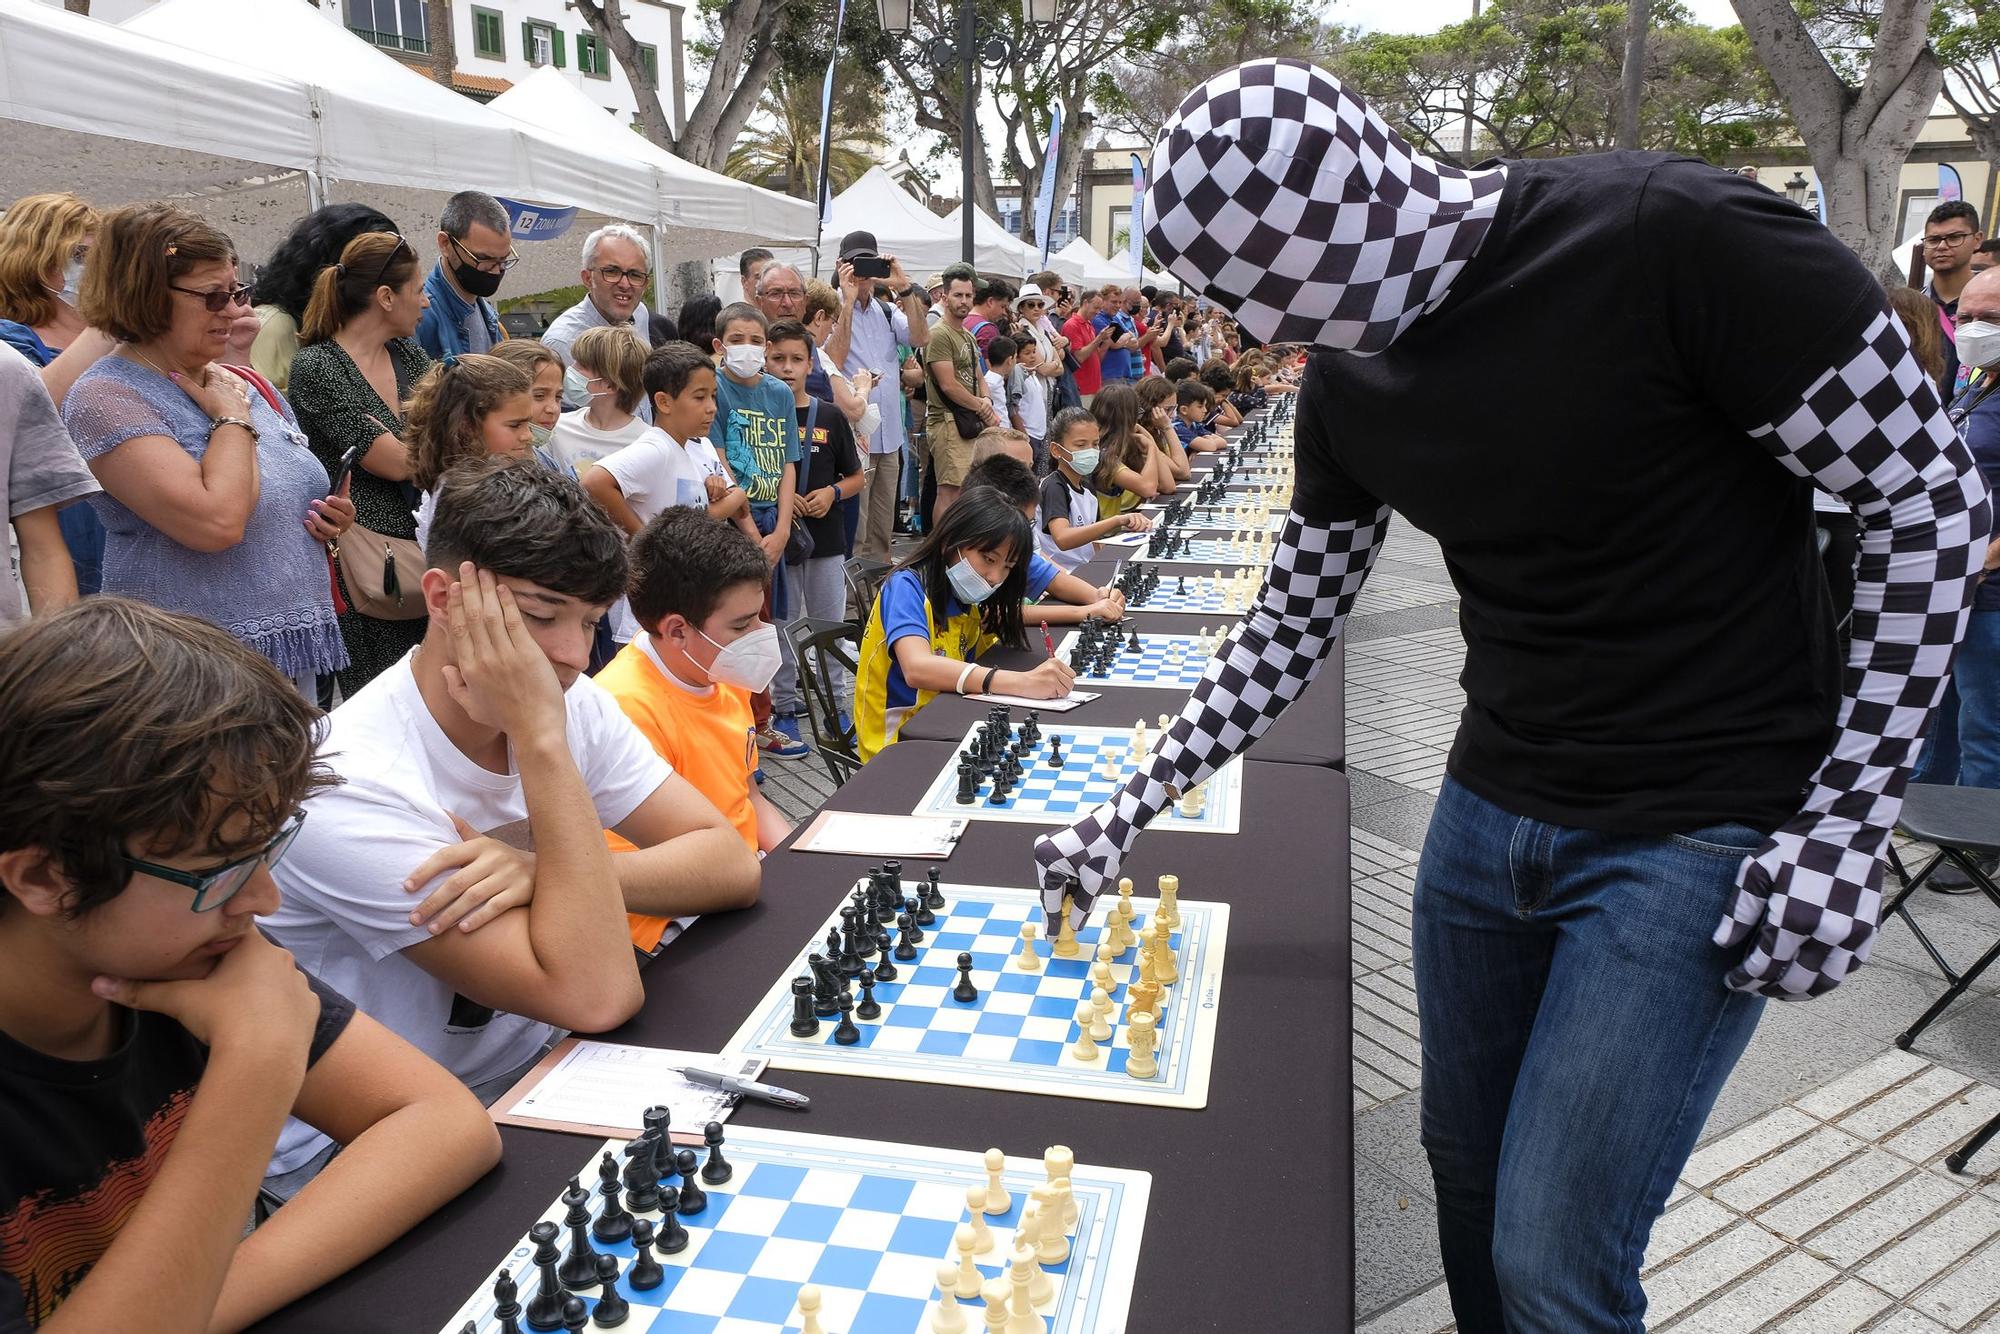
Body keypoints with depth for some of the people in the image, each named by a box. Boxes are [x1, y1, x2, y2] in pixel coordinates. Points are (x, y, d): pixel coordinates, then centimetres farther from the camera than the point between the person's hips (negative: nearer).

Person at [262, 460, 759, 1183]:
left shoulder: (574, 703, -5)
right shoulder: (352, 790, -26)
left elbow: (732, 864, -10)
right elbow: (596, 997, -30)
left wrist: (554, 873, -27)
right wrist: (540, 738, -31)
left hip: (527, 1075, 7)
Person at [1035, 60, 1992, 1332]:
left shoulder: (1674, 236, -21)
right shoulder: (1350, 376, 0)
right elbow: (1292, 625, 10)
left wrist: (1847, 825, -15)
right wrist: (1135, 809, 9)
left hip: (1700, 830, -6)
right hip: (1490, 811, 6)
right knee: (1470, 1174, 18)